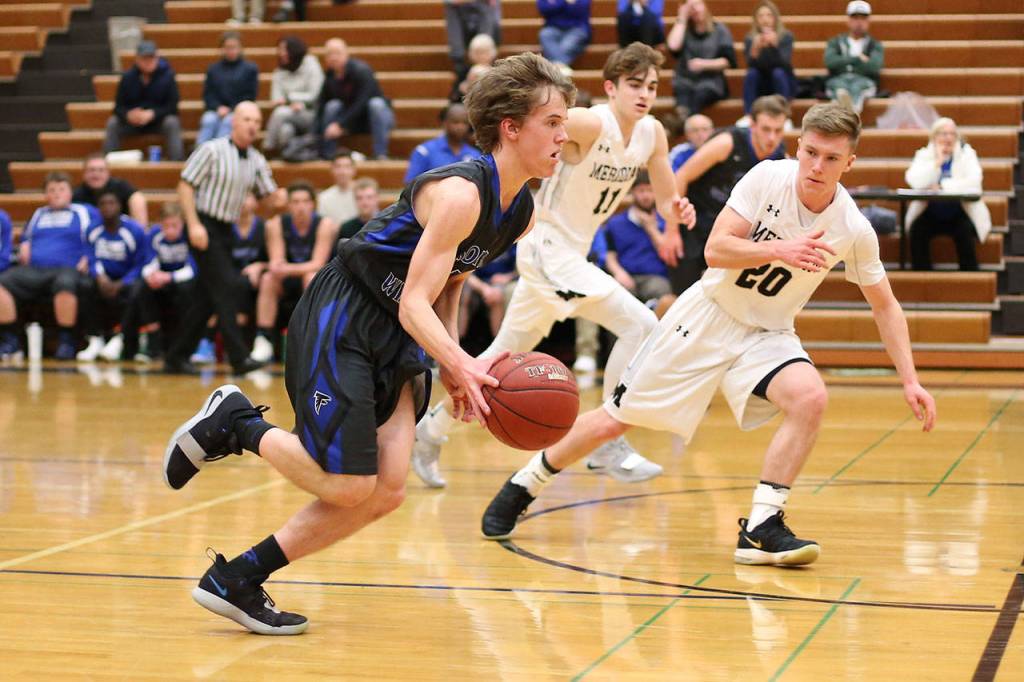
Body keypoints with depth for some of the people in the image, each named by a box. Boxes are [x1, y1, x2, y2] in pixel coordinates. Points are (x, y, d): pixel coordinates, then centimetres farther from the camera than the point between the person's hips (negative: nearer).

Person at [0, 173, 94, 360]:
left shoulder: (85, 213, 18)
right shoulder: (38, 214, 31)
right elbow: (25, 238, 39)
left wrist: (86, 262, -6)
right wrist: (24, 249, 16)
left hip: (67, 269, -4)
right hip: (32, 272, 4)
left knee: (65, 283, -42)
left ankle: (66, 341, -28)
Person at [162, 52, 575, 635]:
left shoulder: (522, 211, 5)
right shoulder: (460, 193, -22)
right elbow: (414, 304, -24)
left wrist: (456, 367, 1)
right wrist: (461, 366, -38)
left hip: (394, 339, 9)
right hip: (340, 321, -9)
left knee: (386, 493, -1)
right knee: (348, 486, -14)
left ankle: (236, 581, 7)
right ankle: (235, 423, 9)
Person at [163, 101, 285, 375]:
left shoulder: (256, 160, 10)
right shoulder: (212, 150, -9)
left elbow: (269, 194, 10)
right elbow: (185, 185, -10)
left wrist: (278, 197, -15)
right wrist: (193, 224, -19)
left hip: (225, 230, 7)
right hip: (204, 227, -7)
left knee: (207, 298, 8)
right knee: (225, 289, -14)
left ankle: (176, 357, 15)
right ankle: (239, 357, -15)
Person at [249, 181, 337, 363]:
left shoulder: (325, 225, -15)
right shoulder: (276, 224, -8)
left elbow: (318, 264, -23)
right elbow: (276, 261, -14)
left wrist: (288, 269, -39)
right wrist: (277, 268, -40)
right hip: (287, 286, 2)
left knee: (312, 277, -34)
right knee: (268, 279, -26)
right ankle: (263, 342, -28)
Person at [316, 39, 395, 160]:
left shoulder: (361, 70, -22)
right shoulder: (330, 77, -5)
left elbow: (362, 103, -27)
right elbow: (322, 103, -4)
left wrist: (340, 124, -31)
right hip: (354, 120, 4)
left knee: (376, 103, -35)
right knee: (333, 105, -21)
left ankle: (380, 154, -37)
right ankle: (326, 154, -20)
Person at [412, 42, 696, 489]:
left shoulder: (652, 133, 2)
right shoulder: (589, 124, -20)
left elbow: (666, 200, 8)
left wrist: (677, 210, -14)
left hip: (572, 251, 9)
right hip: (549, 246, -9)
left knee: (504, 356, 16)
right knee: (640, 325, -20)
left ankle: (432, 431, 30)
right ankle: (608, 445, -12)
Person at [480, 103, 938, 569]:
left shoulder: (854, 230, -14)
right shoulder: (768, 178, -18)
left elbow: (885, 307, -1)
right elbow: (715, 250, -22)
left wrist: (910, 381, -8)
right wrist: (779, 250, -36)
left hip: (766, 334, 1)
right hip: (707, 314, -1)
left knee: (811, 399, -29)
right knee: (615, 419, 2)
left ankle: (760, 530, -21)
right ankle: (522, 486, 24)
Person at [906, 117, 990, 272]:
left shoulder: (966, 154, 0)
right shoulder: (924, 155, 2)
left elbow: (974, 182, -19)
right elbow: (914, 182, -17)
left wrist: (942, 186, -20)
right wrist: (937, 162, -19)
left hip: (960, 214, -1)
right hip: (931, 216, 1)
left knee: (964, 231, -31)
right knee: (917, 230, -27)